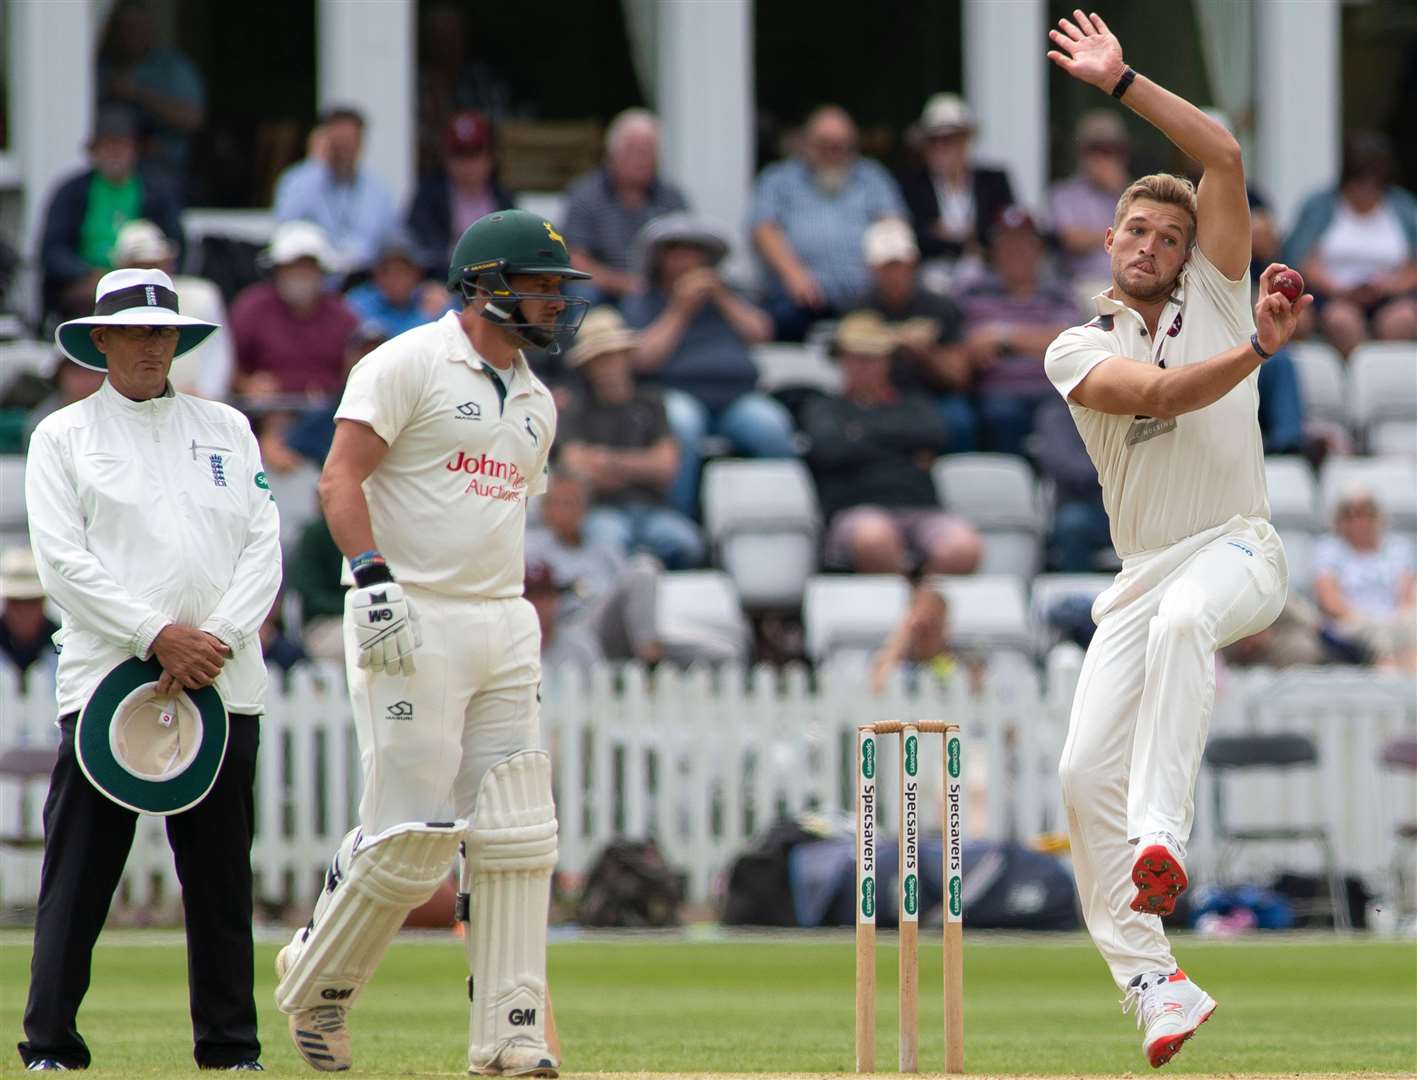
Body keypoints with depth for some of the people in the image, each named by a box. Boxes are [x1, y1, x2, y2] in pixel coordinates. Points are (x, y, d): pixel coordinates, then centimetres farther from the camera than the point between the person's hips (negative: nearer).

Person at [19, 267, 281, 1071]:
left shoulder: (227, 430, 16)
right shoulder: (63, 437, 8)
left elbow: (265, 549, 8)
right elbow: (64, 560, -3)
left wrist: (213, 641, -8)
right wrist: (158, 636, -14)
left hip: (222, 688, 3)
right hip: (107, 682, -3)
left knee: (223, 878, 3)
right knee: (78, 875, -6)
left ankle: (231, 1049, 9)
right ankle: (50, 1048, -5)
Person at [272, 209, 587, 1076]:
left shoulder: (535, 402, 19)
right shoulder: (410, 365, -5)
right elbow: (341, 476, -12)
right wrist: (372, 574, -25)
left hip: (503, 625, 7)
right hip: (413, 623, -7)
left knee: (517, 836, 0)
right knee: (414, 833, -10)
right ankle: (317, 982, 12)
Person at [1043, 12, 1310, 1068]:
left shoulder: (1216, 295, 10)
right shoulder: (1076, 350, 9)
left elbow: (1226, 157, 0)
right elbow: (1160, 393, -13)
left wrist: (1123, 82, 0)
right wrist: (1258, 348, -24)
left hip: (1238, 552, -3)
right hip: (1142, 574, 3)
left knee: (1182, 620, -39)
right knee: (1086, 773, -9)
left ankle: (1160, 840, -47)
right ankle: (1155, 983, -4)